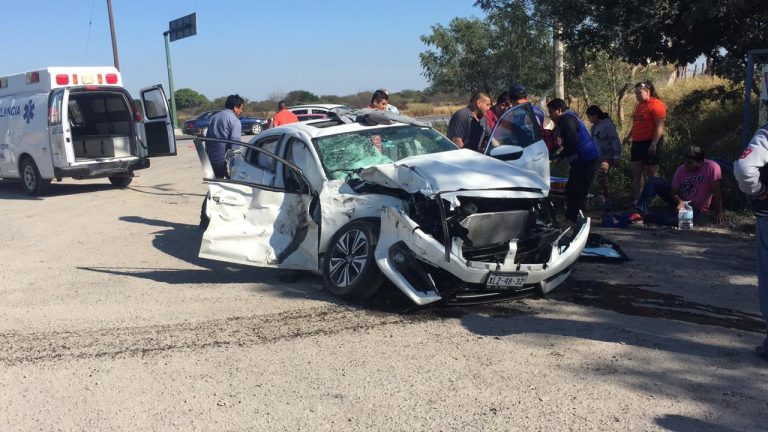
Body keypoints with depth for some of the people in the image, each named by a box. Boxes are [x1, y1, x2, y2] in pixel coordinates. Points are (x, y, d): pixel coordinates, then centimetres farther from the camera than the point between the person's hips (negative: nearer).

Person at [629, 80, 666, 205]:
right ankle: (636, 200, 13)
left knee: (651, 174, -2)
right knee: (635, 172, 8)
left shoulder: (656, 105, -12)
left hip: (650, 143, -9)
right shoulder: (639, 105, 15)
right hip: (637, 143, 9)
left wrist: (654, 144, -24)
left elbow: (660, 127, -18)